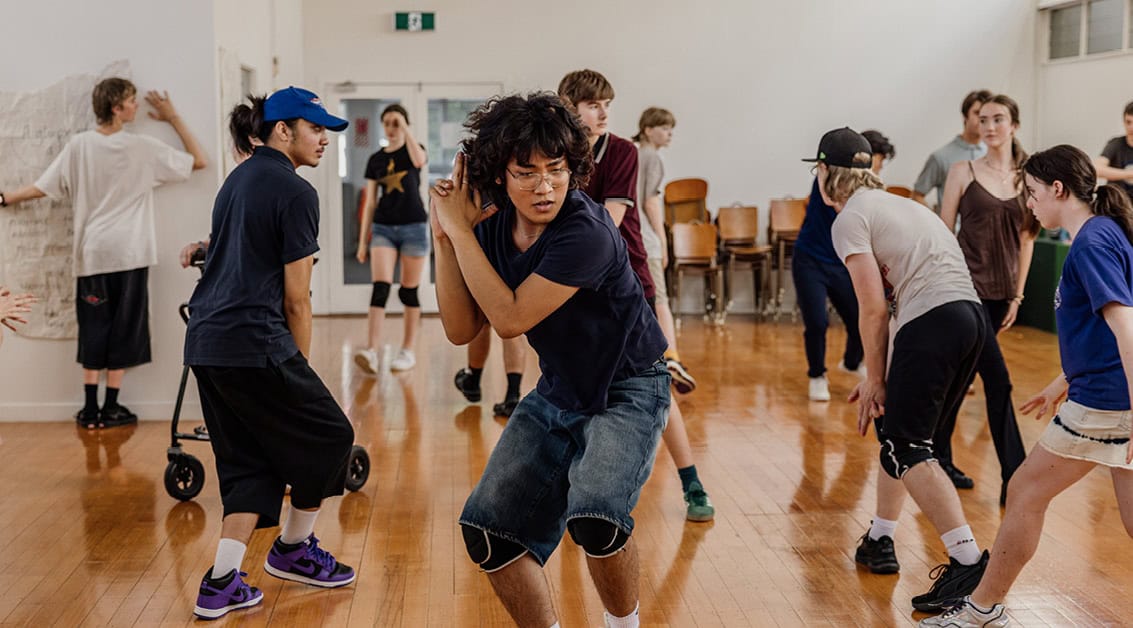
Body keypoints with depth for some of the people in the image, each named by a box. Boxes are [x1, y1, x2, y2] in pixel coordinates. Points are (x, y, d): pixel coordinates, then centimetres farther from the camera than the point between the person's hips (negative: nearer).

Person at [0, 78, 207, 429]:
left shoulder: (78, 146, 0)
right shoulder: (144, 148, -5)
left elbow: (41, 189, 2)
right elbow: (200, 161, 2)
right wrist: (173, 119, 9)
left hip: (92, 253, 2)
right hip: (129, 254, -2)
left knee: (93, 330, 8)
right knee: (122, 331, 4)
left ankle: (90, 409, 8)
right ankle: (111, 409, 7)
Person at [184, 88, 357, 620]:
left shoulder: (237, 179, 18)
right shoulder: (295, 192, -9)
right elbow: (296, 299, -10)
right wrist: (299, 365, 3)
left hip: (204, 342, 9)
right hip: (253, 344, -9)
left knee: (251, 461, 16)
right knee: (329, 435, 12)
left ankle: (221, 585, 9)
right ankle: (292, 551, 26)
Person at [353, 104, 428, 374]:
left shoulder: (414, 149, 3)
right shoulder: (375, 159, 9)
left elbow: (419, 161, -25)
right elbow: (370, 203, 10)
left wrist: (405, 128, -19)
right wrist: (363, 240, 7)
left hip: (414, 227, -2)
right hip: (383, 228, 2)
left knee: (409, 291, 4)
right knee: (380, 288, -12)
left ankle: (408, 351, 14)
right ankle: (371, 351, -21)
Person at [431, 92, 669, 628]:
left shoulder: (586, 232, -27)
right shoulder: (491, 229, -6)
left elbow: (510, 318, -29)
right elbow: (461, 330, -7)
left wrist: (460, 231, -24)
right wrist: (444, 238, -16)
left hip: (627, 391, -7)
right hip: (558, 393, 7)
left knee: (595, 517, -29)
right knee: (488, 529, 2)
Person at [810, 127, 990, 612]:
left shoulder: (850, 218, -1)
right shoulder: (897, 204, 26)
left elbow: (873, 308, -8)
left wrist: (875, 379, 2)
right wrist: (880, 376, 23)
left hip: (934, 325, -9)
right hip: (971, 317, 9)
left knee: (905, 447, -6)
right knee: (897, 428, 21)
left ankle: (969, 562, -15)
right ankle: (880, 540, 31)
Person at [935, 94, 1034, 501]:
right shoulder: (963, 172, -2)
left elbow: (1026, 240, 11)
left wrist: (1017, 296, 8)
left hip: (1000, 293, 4)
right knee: (998, 380, -11)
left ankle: (940, 459, 28)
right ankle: (1014, 478, -7)